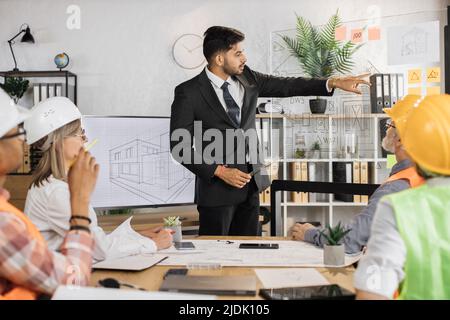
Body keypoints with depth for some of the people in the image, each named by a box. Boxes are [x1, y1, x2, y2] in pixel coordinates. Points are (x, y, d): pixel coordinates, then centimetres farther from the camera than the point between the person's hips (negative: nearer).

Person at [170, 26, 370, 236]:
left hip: (251, 181, 5)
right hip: (217, 184, -5)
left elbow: (286, 86, 8)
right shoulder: (189, 93, -11)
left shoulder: (247, 78, 4)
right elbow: (179, 146, -11)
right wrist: (219, 171, -16)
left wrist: (333, 83, 0)